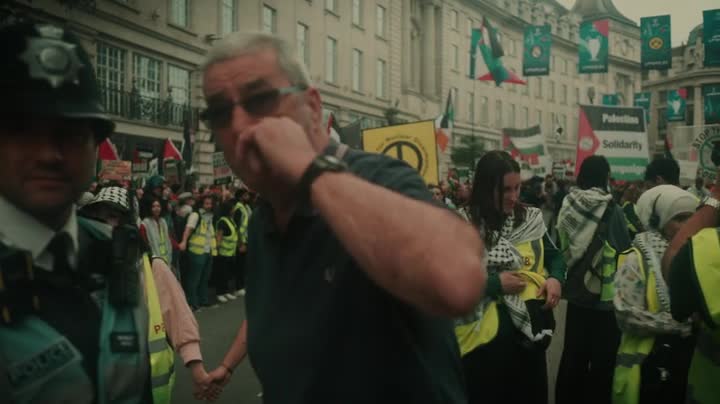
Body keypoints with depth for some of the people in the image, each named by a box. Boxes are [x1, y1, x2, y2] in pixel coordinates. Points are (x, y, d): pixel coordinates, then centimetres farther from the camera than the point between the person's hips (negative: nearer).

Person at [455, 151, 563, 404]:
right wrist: (496, 284, -20)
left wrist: (556, 278, -4)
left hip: (530, 330, 5)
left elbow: (554, 256, 16)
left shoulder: (530, 219, 3)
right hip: (485, 338, -5)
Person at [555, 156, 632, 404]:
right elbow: (625, 249, -9)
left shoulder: (568, 207, -3)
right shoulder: (611, 210, -15)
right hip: (605, 295, -4)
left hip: (576, 293, 5)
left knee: (573, 355, 15)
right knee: (602, 358, 8)